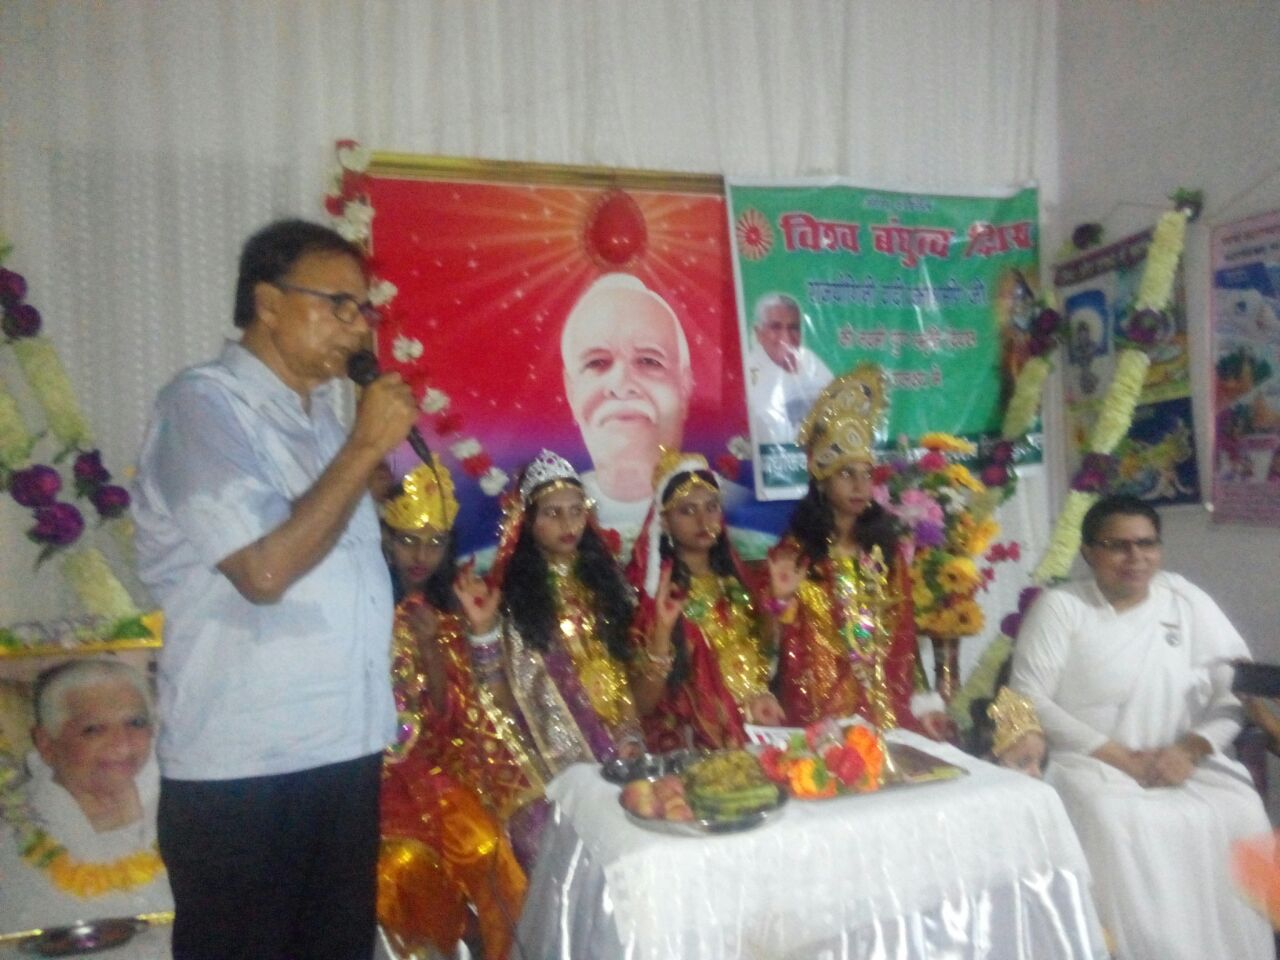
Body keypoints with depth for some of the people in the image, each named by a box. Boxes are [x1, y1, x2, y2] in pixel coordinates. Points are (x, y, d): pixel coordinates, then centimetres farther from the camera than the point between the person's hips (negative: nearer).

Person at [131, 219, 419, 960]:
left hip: (345, 749, 7)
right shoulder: (203, 404, -11)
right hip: (243, 767, -7)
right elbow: (264, 568, -24)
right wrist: (367, 445, -17)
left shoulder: (322, 413, 12)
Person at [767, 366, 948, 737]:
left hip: (888, 704, 4)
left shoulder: (887, 550, 9)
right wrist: (783, 600, -21)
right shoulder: (794, 553, -3)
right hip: (822, 707, -4)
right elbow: (787, 644, -4)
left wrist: (921, 703, 6)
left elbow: (904, 634, 11)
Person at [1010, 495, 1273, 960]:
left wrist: (1190, 749, -13)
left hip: (1181, 764, 4)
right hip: (1090, 765, -3)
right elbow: (1028, 702, -10)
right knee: (1116, 822, -32)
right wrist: (1119, 756, -16)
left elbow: (1238, 690, 5)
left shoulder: (1187, 601, 9)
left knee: (1239, 812, -23)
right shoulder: (1058, 607, -2)